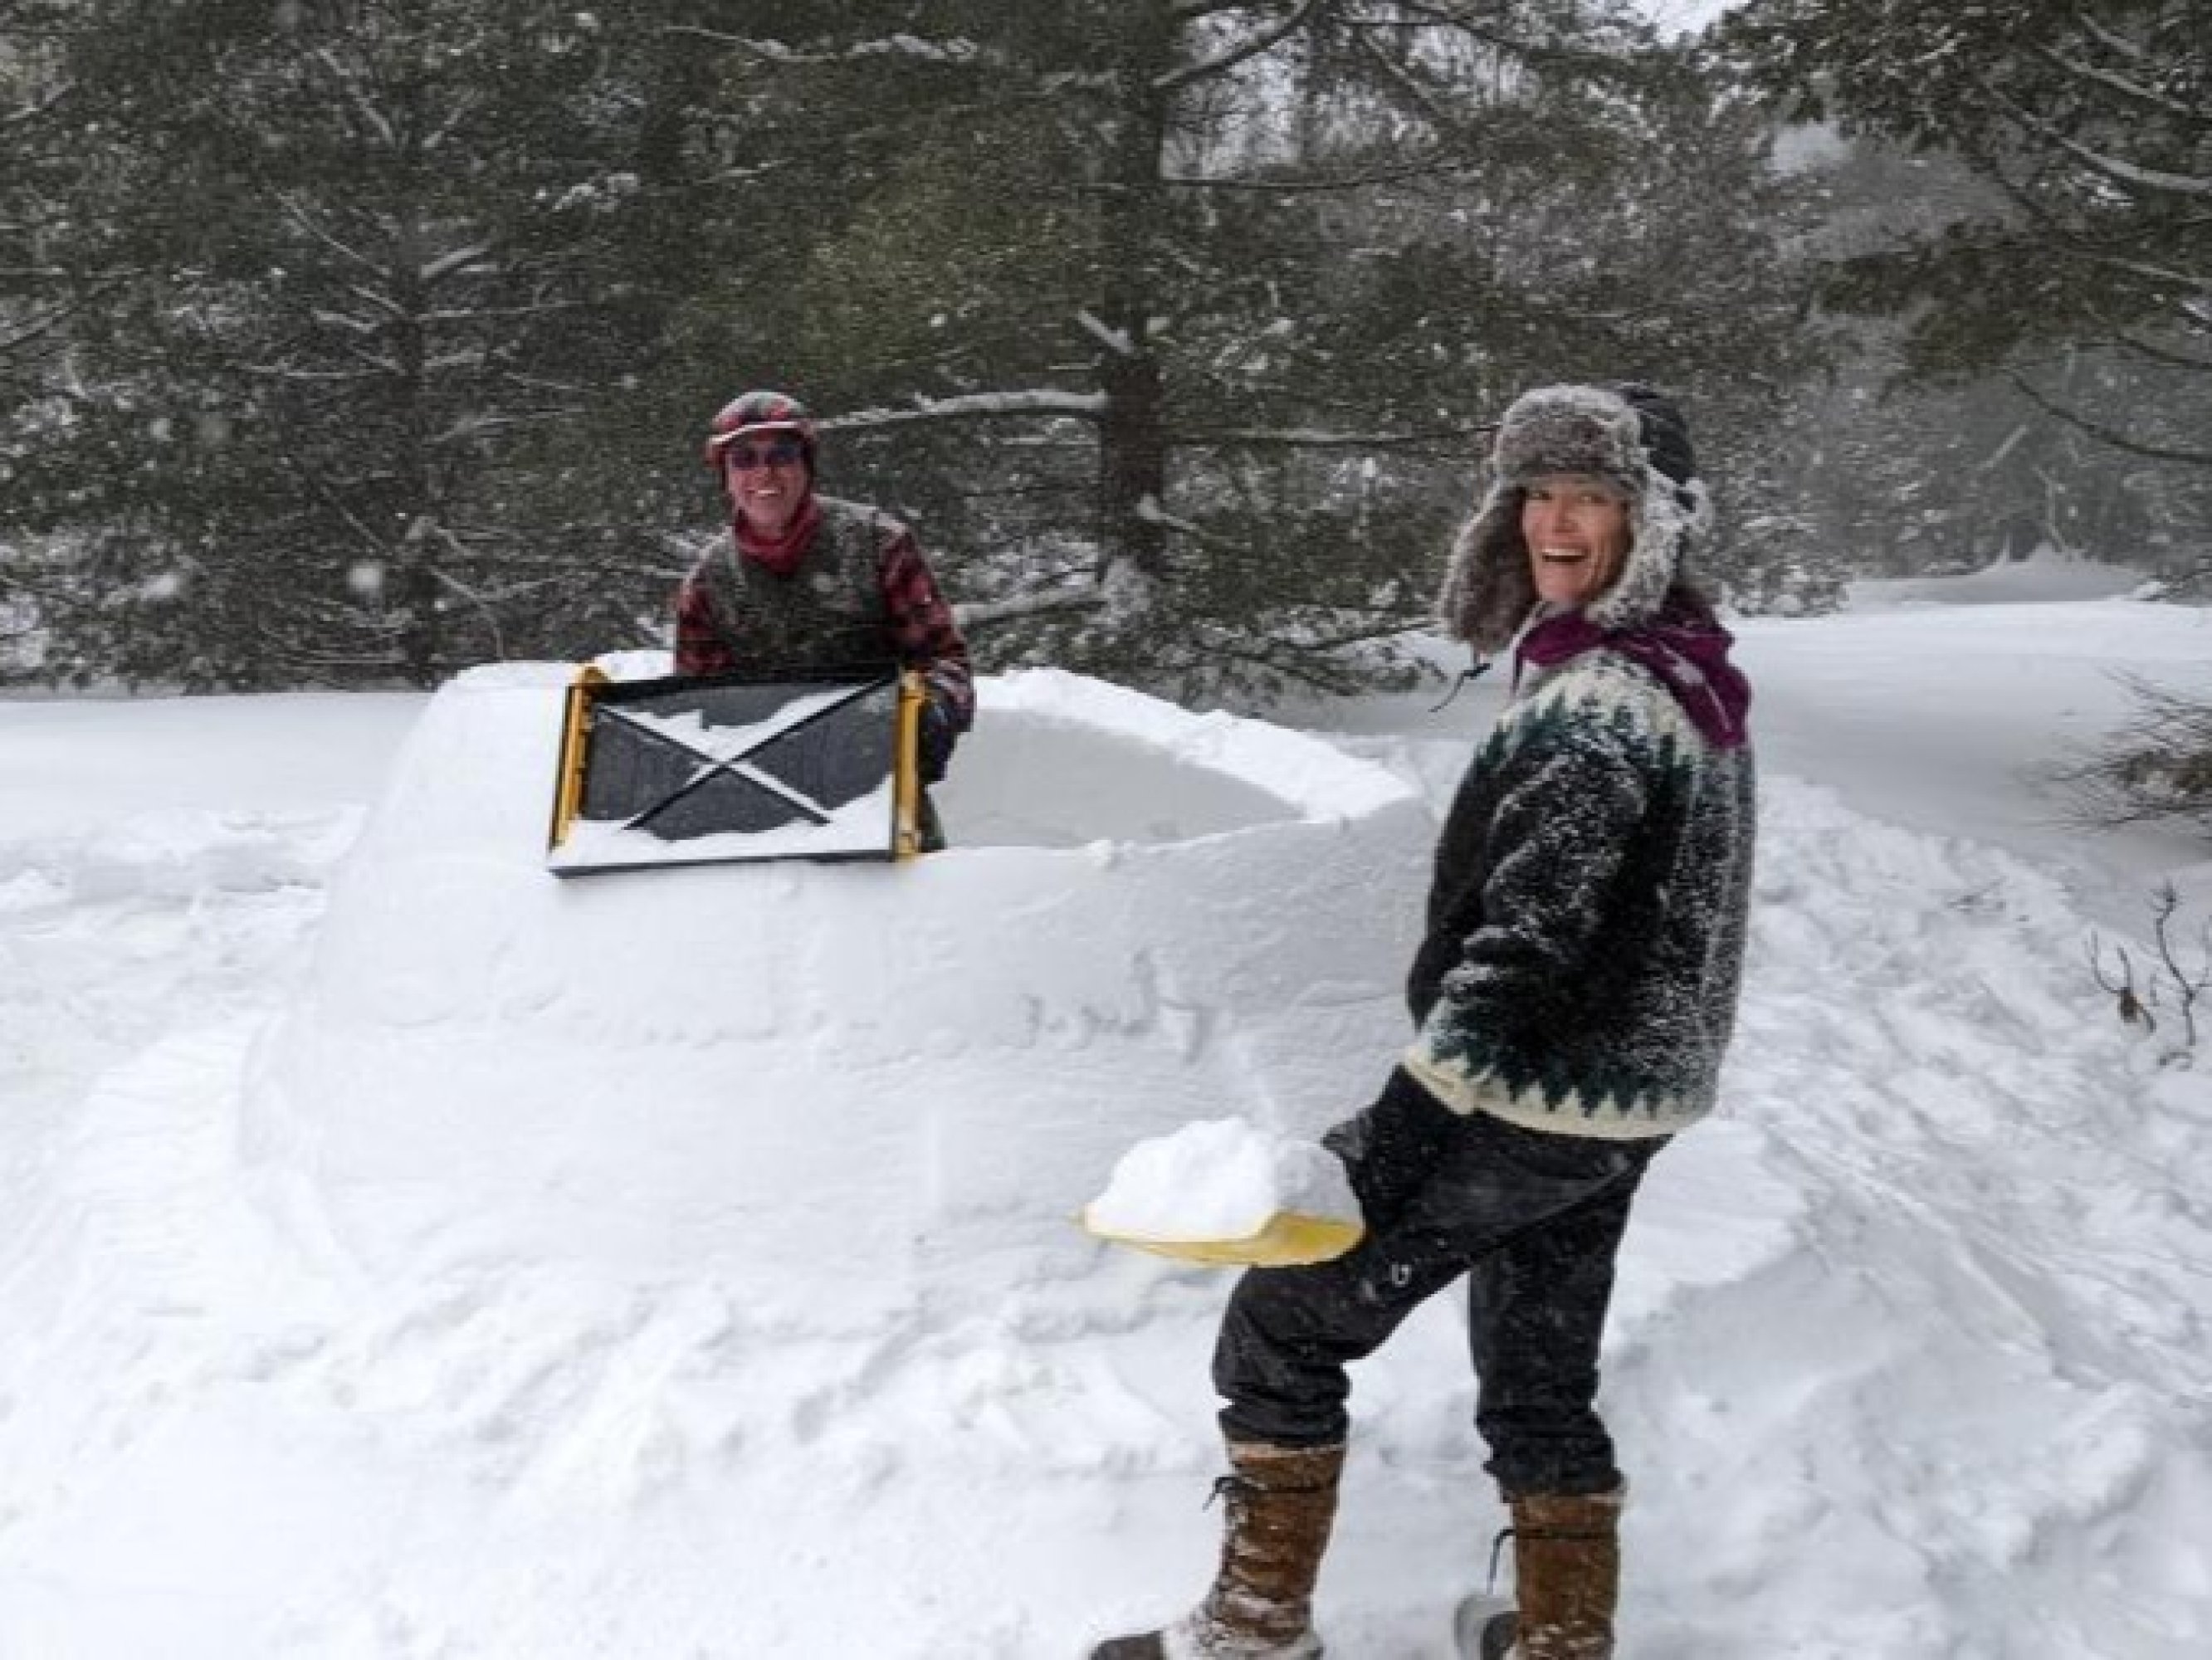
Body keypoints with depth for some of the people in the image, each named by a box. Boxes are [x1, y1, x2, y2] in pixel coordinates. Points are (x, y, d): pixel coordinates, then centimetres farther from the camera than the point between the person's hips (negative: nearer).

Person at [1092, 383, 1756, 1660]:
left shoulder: (1595, 702, -22)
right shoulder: (1687, 674, 9)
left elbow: (1525, 938, -28)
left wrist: (1400, 1125, -30)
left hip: (1526, 1104, -9)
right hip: (1629, 1100, 9)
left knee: (1284, 1322, 3)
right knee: (1541, 1375, 20)